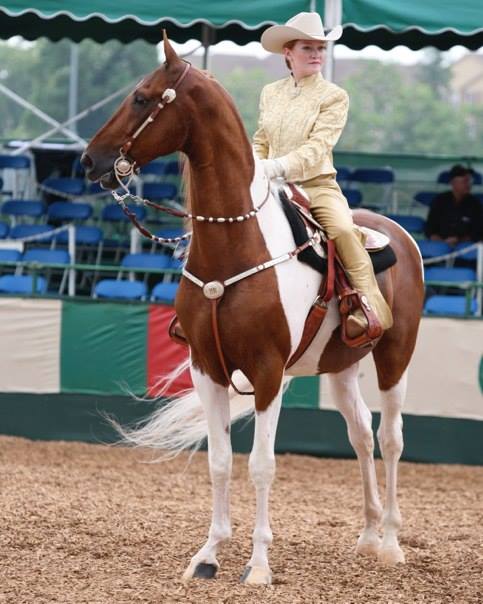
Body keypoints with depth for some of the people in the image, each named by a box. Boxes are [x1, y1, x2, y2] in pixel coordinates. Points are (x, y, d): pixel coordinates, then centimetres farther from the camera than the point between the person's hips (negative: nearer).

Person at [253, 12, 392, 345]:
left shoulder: (334, 97, -2)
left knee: (343, 229, -32)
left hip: (318, 184, -5)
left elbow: (318, 146, -15)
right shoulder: (271, 93, 12)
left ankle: (371, 306, -29)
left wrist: (279, 166, -29)